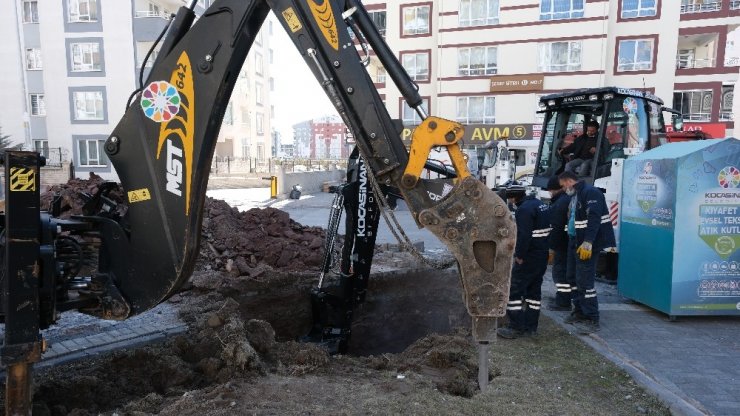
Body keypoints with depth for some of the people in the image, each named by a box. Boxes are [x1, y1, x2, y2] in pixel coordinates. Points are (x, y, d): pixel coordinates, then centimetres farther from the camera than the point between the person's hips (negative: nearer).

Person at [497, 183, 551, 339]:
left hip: (528, 258, -10)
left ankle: (516, 327, -1)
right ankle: (531, 327, 20)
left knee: (514, 290, -2)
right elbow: (546, 230, 17)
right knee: (534, 290, 14)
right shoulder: (541, 205, 13)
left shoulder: (524, 209, -18)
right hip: (542, 256, 10)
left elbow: (524, 236, -26)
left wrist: (519, 255, -18)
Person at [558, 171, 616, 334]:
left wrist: (587, 243, -28)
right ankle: (579, 312, 27)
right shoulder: (574, 196, 17)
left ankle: (592, 319, -1)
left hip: (587, 245, -10)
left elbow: (594, 219, -23)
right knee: (574, 278, 15)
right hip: (574, 243, 10)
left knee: (585, 281, -9)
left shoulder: (590, 192, -14)